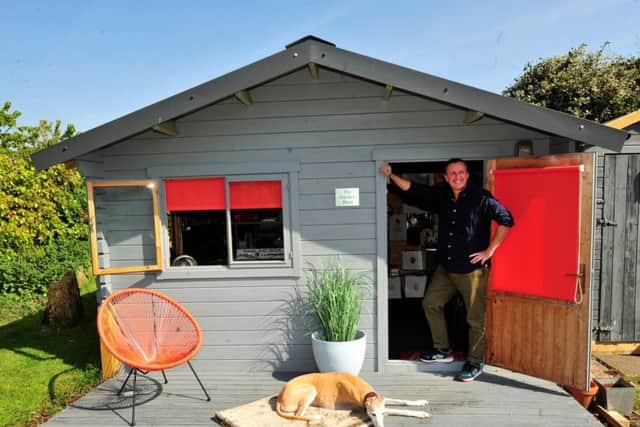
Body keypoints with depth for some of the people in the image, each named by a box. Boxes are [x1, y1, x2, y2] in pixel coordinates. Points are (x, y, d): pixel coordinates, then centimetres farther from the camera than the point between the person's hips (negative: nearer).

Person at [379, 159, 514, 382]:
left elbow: (506, 219, -11)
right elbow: (413, 189, 9)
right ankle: (443, 350, 29)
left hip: (473, 269, -6)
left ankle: (475, 363, 20)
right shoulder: (441, 195, 6)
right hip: (445, 267, 7)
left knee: (476, 317, 2)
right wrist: (391, 175, -1)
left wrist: (490, 250, -12)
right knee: (430, 303, 13)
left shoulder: (481, 197, -11)